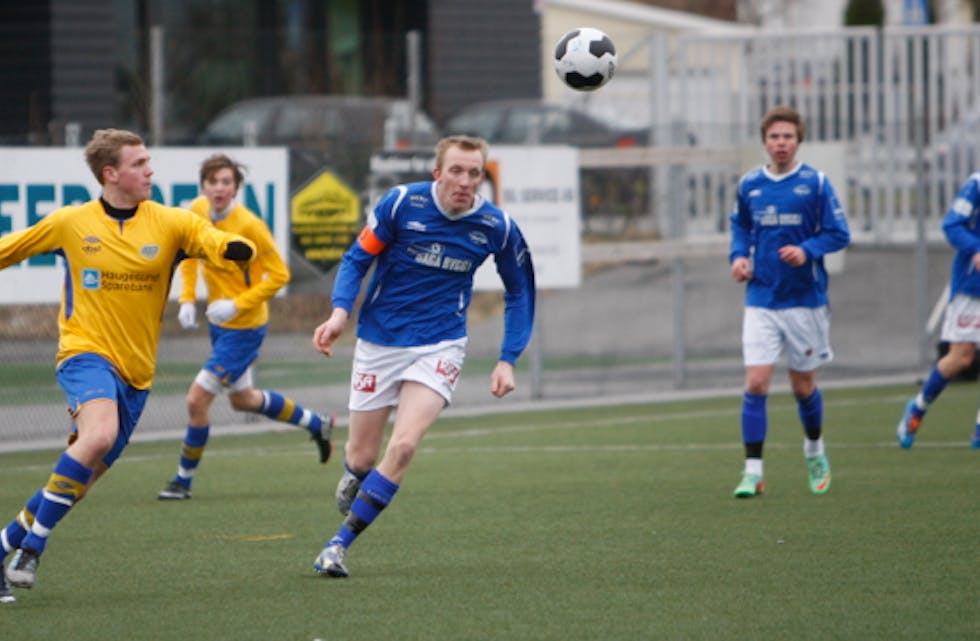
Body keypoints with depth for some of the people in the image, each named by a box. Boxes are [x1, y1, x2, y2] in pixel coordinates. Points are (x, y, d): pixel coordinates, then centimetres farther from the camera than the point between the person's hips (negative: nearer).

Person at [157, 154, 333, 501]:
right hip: (218, 321, 8)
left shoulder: (249, 225, -24)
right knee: (243, 399, 24)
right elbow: (189, 254, 13)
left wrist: (237, 305, -23)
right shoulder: (198, 211, -5)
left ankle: (183, 480, 7)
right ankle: (318, 424, 43)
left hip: (244, 326, -8)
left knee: (197, 399, -10)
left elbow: (279, 274, -18)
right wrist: (187, 299, 2)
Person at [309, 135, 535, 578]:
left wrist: (508, 360, 0)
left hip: (438, 346, 0)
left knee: (403, 445, -21)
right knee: (362, 456, 5)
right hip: (378, 342, 0)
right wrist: (340, 312, -20)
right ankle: (353, 477, 45)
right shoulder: (401, 203, -13)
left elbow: (519, 293, 8)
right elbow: (357, 260, -3)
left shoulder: (498, 228, -7)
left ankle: (340, 543, -12)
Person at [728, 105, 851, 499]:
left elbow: (839, 234, -4)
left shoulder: (816, 184, -6)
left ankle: (815, 451, 38)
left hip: (805, 299, -1)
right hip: (761, 301, 1)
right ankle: (753, 472, -9)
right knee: (755, 384, -11)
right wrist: (739, 255, 1)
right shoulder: (749, 185, 3)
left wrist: (807, 251, -22)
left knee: (803, 386, 10)